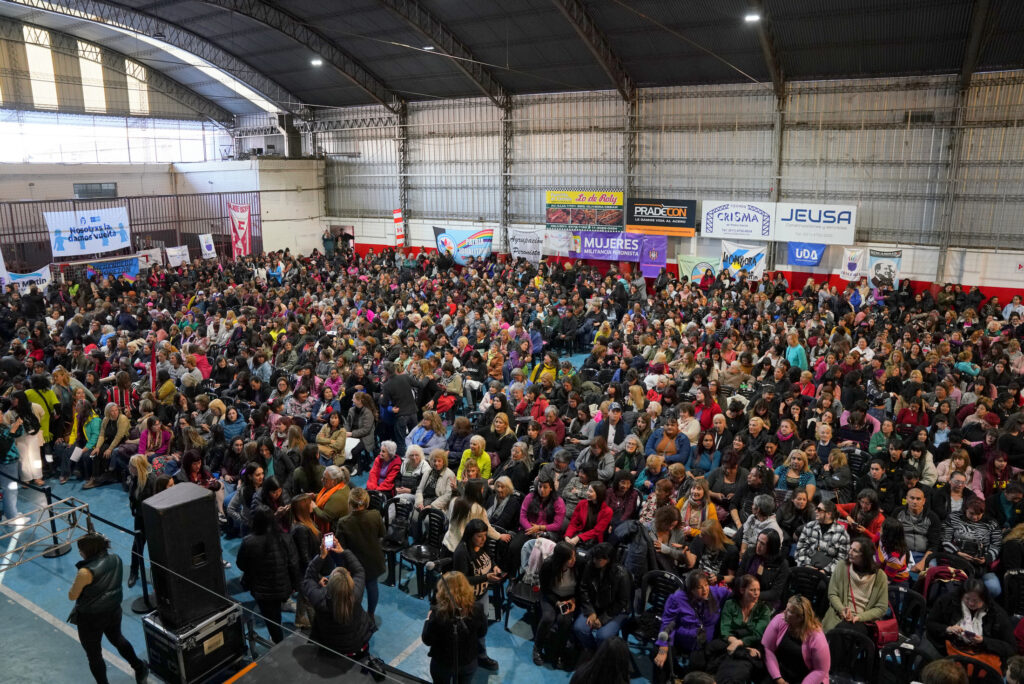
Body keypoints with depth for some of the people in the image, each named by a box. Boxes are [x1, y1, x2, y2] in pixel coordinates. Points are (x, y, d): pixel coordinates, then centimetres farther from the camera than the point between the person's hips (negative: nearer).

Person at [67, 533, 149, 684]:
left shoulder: (86, 572, -30)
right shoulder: (116, 559, -11)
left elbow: (72, 596, -16)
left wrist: (77, 582, -3)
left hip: (90, 619, -7)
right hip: (114, 611, 7)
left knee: (94, 655, 17)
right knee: (117, 639, 31)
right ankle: (140, 668, 46)